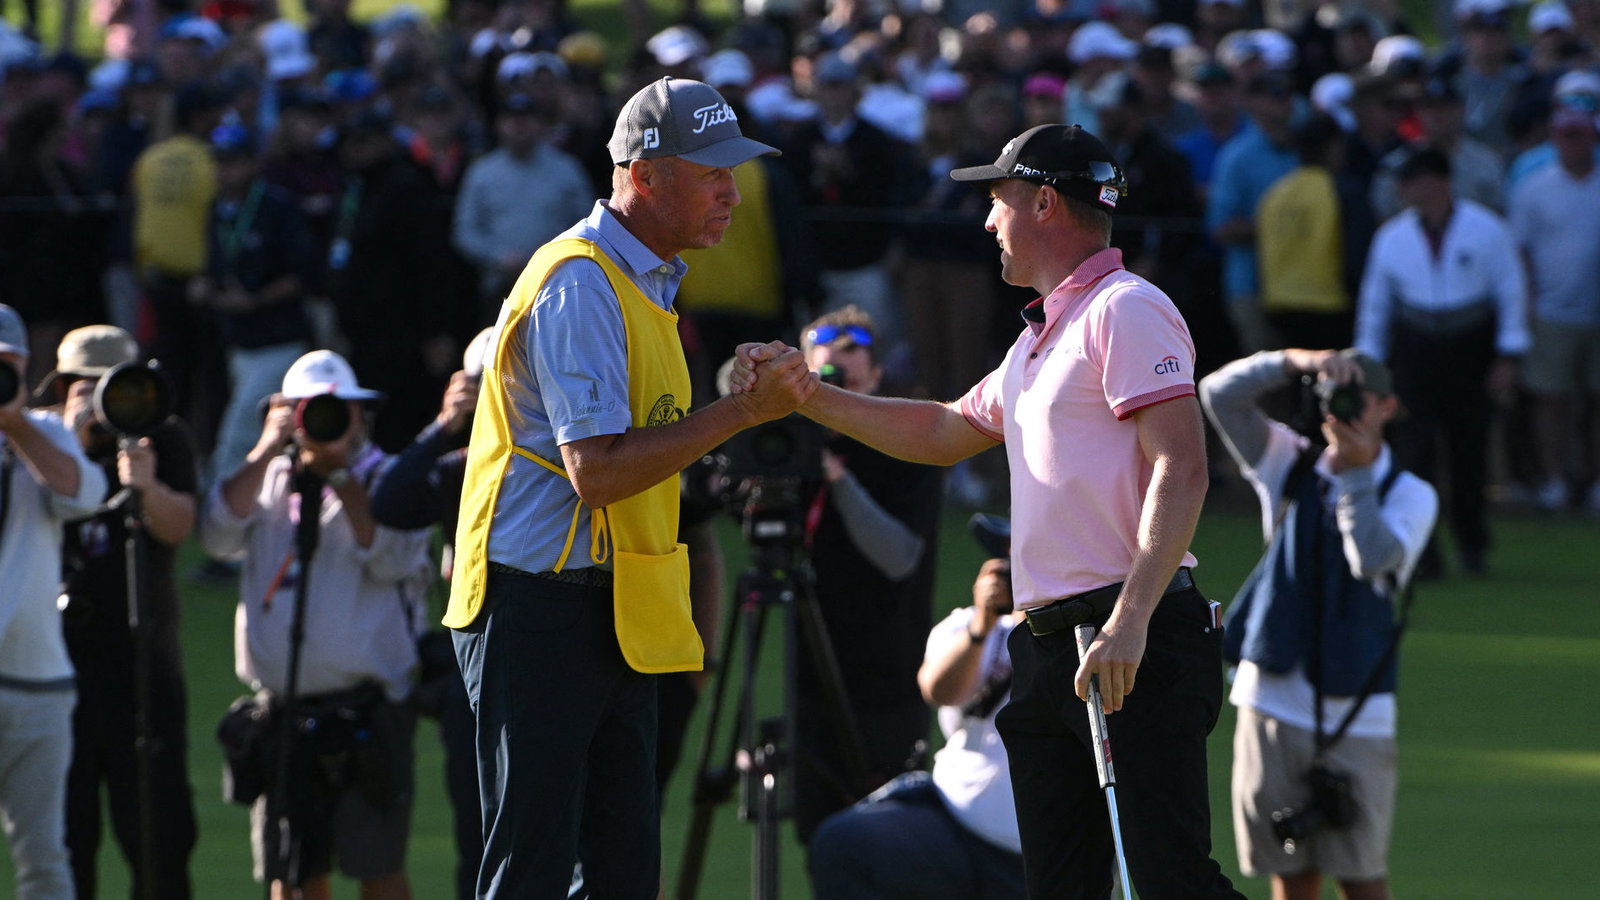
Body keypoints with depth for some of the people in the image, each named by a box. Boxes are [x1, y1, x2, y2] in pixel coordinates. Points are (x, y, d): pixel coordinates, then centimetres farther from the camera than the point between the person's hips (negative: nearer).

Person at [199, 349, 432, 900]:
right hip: (283, 710, 4)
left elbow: (391, 560, -12)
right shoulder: (267, 482, 16)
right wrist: (266, 453, -7)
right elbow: (218, 537, -1)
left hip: (365, 709, -4)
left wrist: (338, 473, -13)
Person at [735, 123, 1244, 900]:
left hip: (1137, 644, -10)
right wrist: (804, 394, 30)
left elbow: (1181, 470, -18)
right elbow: (944, 433, 37)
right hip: (1050, 651, 10)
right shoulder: (1037, 340, 23)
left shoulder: (1126, 311, -8)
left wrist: (1131, 621, -27)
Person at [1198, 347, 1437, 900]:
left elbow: (1375, 557, -18)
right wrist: (1296, 362, -16)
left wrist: (1356, 473, -21)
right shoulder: (1290, 465, 7)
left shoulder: (1409, 495, 1)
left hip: (1356, 714, -2)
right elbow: (1221, 393, -3)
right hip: (1274, 702, 2)